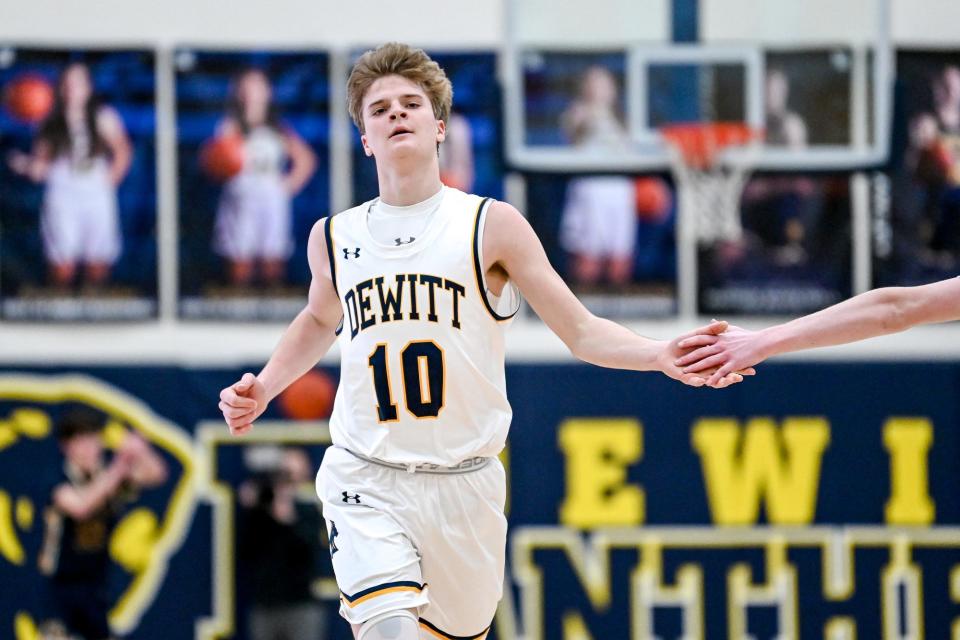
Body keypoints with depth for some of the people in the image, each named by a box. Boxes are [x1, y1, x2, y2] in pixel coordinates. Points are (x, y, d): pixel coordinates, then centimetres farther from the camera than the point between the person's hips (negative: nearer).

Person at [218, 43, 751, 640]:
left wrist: (662, 355, -20)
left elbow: (582, 331, -3)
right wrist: (263, 389, 15)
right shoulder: (335, 238, 6)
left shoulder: (492, 226, -2)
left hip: (463, 484, 0)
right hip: (365, 482, 0)